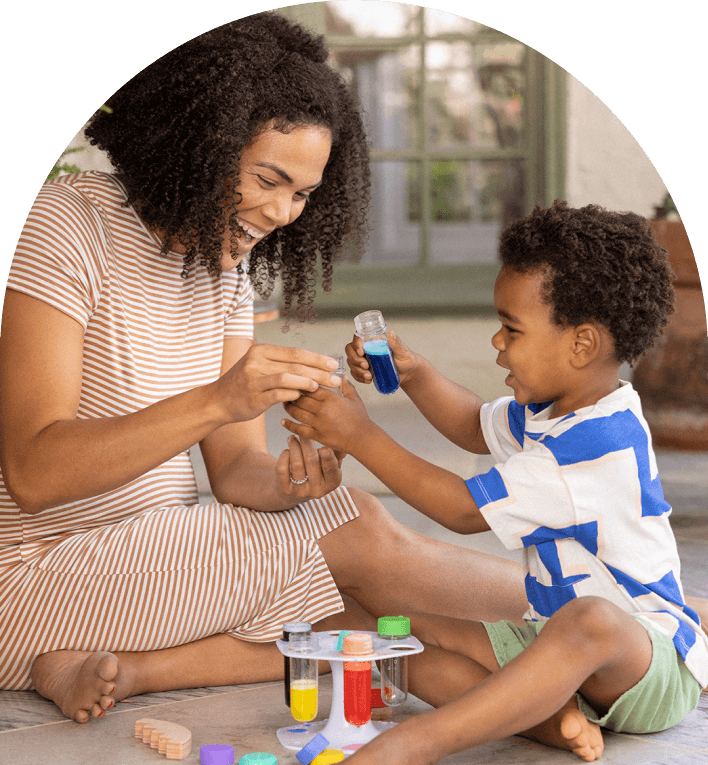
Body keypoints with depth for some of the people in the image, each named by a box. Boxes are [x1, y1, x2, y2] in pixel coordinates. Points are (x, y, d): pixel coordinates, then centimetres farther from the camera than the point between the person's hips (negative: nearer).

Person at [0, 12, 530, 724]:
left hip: (163, 565, 8)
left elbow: (234, 465, 3)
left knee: (376, 619, -14)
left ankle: (131, 666, -19)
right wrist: (219, 399, -35)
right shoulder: (69, 225, -17)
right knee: (359, 531, -19)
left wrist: (284, 480, -22)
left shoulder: (226, 259, 7)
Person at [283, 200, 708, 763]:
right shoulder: (551, 410, 8)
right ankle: (554, 716, -26)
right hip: (557, 641, 10)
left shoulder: (598, 441, -24)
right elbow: (475, 426, 30)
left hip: (655, 659, -10)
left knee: (590, 621, -45)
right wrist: (413, 372, 11)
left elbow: (465, 510, -22)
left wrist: (360, 436, -16)